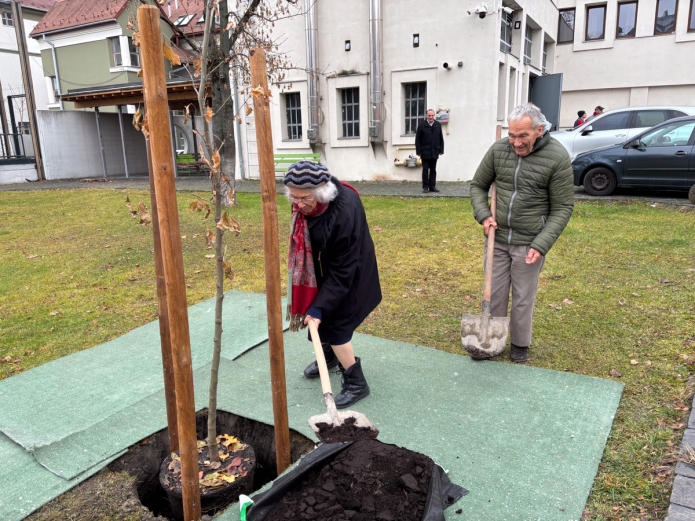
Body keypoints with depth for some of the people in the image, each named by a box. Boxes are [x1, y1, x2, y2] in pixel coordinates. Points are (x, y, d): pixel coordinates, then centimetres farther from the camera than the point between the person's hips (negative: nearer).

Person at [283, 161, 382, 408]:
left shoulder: (345, 213, -38)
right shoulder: (307, 200, -16)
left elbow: (342, 270, -31)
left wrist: (320, 306, -29)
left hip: (347, 275, -7)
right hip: (321, 268, 7)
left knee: (335, 324, -4)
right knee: (322, 317, 18)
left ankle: (356, 383, 11)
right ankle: (328, 356, 44)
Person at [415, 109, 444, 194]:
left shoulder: (438, 125, 7)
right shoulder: (421, 125, -3)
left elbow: (441, 139, 11)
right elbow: (417, 140, -3)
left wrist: (441, 150, 5)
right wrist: (418, 152, -8)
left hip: (434, 152, 3)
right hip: (425, 152, -3)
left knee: (433, 170, 7)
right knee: (425, 170, 2)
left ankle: (432, 186, 14)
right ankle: (425, 187, 7)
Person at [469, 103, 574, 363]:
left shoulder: (557, 157, -14)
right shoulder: (498, 150, -4)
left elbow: (562, 208, -9)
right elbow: (478, 185, 10)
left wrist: (541, 245, -16)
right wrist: (483, 215, -7)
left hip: (529, 242, -3)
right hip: (497, 239, 3)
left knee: (523, 299, 8)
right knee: (494, 294, 12)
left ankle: (520, 345, 28)